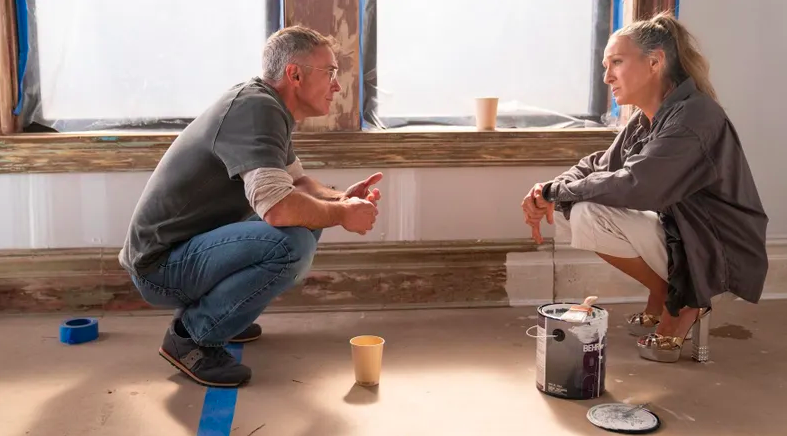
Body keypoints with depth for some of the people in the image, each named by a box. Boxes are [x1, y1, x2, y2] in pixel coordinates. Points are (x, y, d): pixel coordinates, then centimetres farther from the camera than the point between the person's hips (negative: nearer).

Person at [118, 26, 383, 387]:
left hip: (192, 248, 10)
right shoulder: (255, 108, -21)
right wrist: (343, 215, -17)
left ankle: (206, 309, 15)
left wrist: (341, 199, -1)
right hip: (161, 265, -10)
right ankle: (191, 334, -10)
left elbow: (298, 182, 19)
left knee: (307, 219, 12)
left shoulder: (271, 110, 9)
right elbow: (277, 206, -34)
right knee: (293, 243, -29)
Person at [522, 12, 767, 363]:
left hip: (719, 254, -9)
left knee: (588, 215, -22)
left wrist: (556, 192, -19)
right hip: (678, 232, 9)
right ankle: (660, 305, 12)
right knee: (579, 204, 8)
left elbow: (633, 186, -32)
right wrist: (549, 191, -11)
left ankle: (680, 306, -4)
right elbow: (599, 166, 9)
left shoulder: (693, 117, -24)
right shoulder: (645, 120, 5)